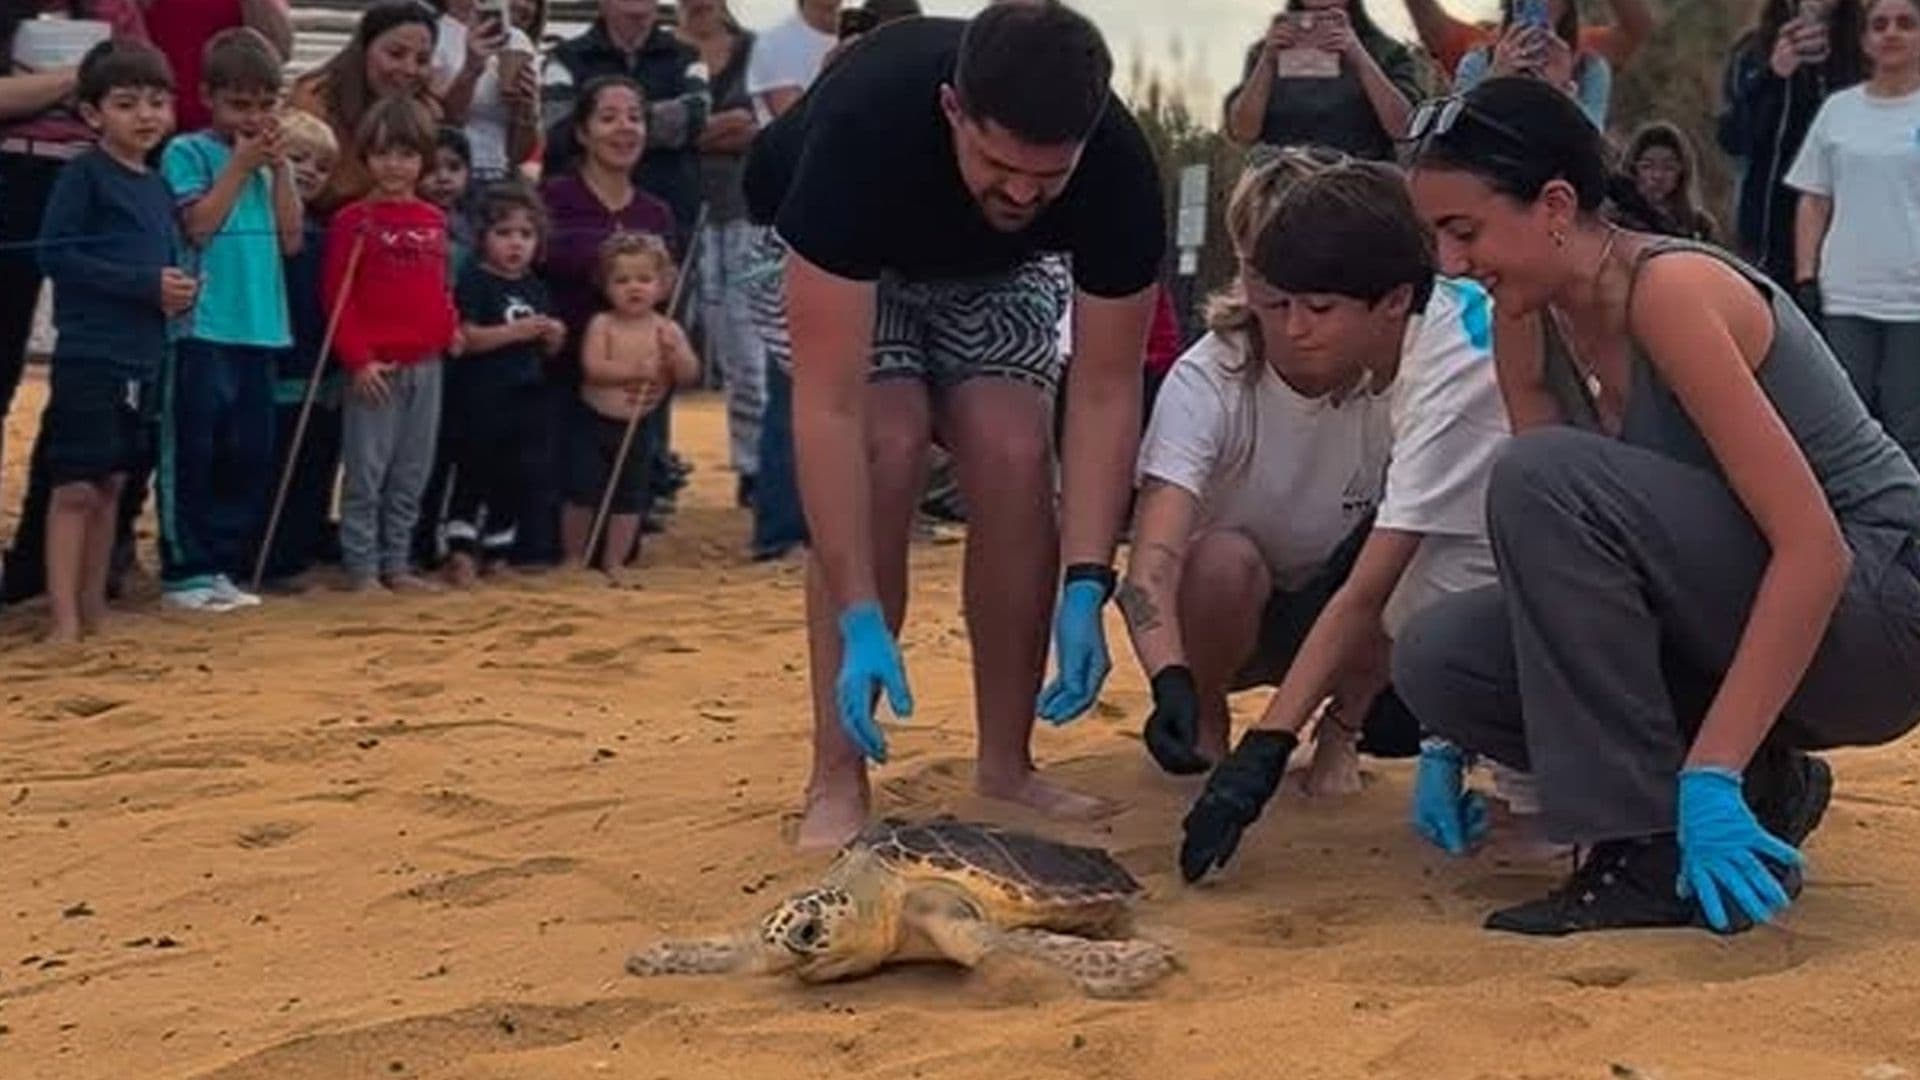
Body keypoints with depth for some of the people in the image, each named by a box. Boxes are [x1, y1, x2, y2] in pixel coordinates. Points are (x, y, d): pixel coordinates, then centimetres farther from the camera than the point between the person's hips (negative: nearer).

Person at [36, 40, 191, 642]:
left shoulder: (158, 189, 13)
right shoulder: (84, 175, -7)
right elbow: (55, 253, -15)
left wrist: (178, 290, -3)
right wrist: (147, 283, -18)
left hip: (140, 357, 7)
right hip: (89, 355, -7)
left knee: (111, 485, 13)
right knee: (76, 488, -6)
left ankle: (94, 613, 21)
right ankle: (65, 623, -3)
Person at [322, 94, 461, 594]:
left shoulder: (434, 221, 10)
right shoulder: (353, 221, -6)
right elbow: (337, 296, -9)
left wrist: (451, 330, 3)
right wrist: (358, 359, -14)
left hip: (426, 365, 5)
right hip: (376, 369, -5)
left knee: (411, 476, 11)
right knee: (366, 473, -1)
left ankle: (397, 565, 20)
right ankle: (362, 568, 7)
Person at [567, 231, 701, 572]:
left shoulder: (668, 330, -3)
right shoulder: (601, 325, -10)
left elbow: (690, 376, -8)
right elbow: (593, 368, -22)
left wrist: (675, 353, -27)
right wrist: (635, 370, -32)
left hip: (636, 428, 3)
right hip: (593, 423, -3)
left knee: (629, 498, 8)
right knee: (583, 493, 0)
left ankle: (613, 563, 19)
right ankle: (575, 560, 15)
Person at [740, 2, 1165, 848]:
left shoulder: (1118, 168, -34)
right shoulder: (863, 122, -43)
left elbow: (1105, 393, -26)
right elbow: (828, 405, -43)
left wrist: (1085, 586, -35)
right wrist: (861, 620, -47)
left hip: (997, 268, 3)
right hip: (832, 253, -3)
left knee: (1014, 457, -19)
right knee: (886, 447, -25)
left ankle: (1006, 765, -5)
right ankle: (837, 778, -17)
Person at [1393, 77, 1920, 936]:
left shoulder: (1671, 289, -22)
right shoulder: (1527, 327, 1)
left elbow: (1814, 549, -28)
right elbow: (1543, 542, 6)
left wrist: (1709, 776, -32)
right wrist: (1456, 739, -1)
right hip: (1731, 632, 8)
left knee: (1546, 473, -27)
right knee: (1434, 658, -10)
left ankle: (1659, 852, -18)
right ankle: (1761, 787, 4)